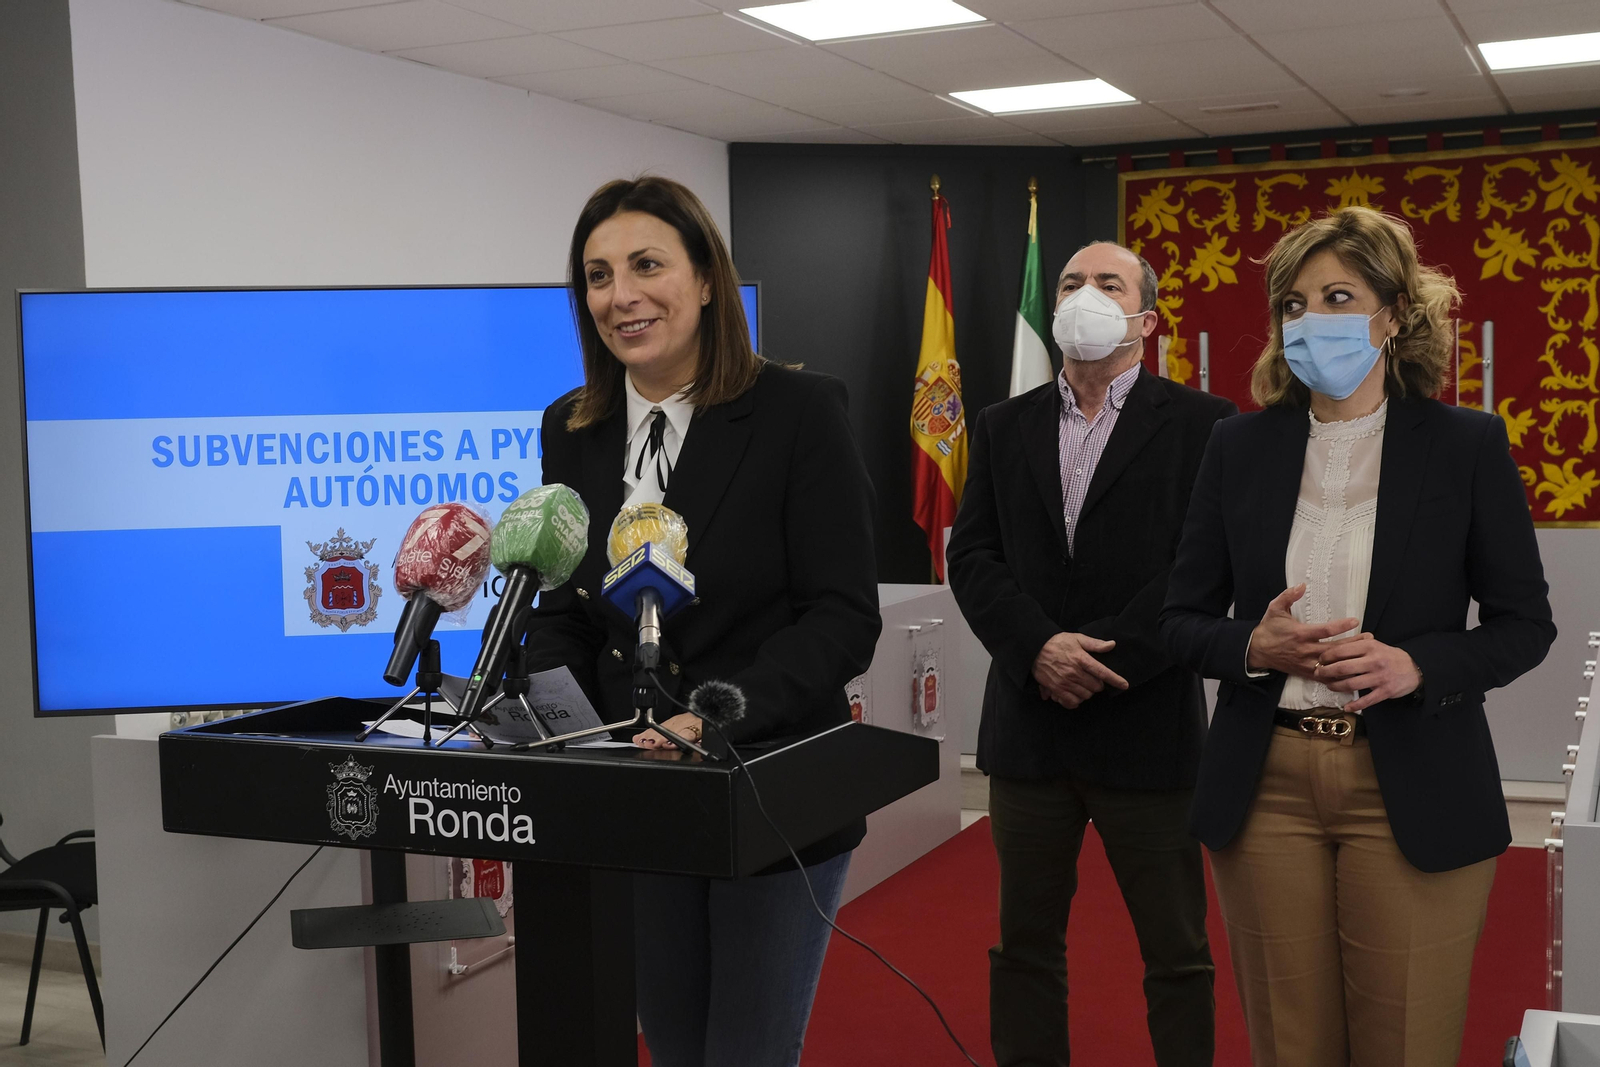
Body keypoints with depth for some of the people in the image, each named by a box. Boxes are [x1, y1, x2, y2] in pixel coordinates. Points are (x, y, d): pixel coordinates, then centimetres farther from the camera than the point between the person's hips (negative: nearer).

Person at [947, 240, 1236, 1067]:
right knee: (1025, 944, 13)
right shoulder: (1003, 427, 10)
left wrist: (1106, 661, -16)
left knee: (1176, 953, 8)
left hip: (1147, 728, -3)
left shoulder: (1201, 424, -2)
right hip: (1028, 727, 3)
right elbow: (972, 556, 3)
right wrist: (1039, 649, -13)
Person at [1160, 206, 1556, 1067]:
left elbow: (1525, 624, 2)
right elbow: (1183, 618, 8)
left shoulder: (1467, 445, -1)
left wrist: (1416, 665, -17)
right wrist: (1256, 648, -14)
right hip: (1265, 785, 2)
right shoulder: (1239, 446, 5)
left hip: (1413, 792, -2)